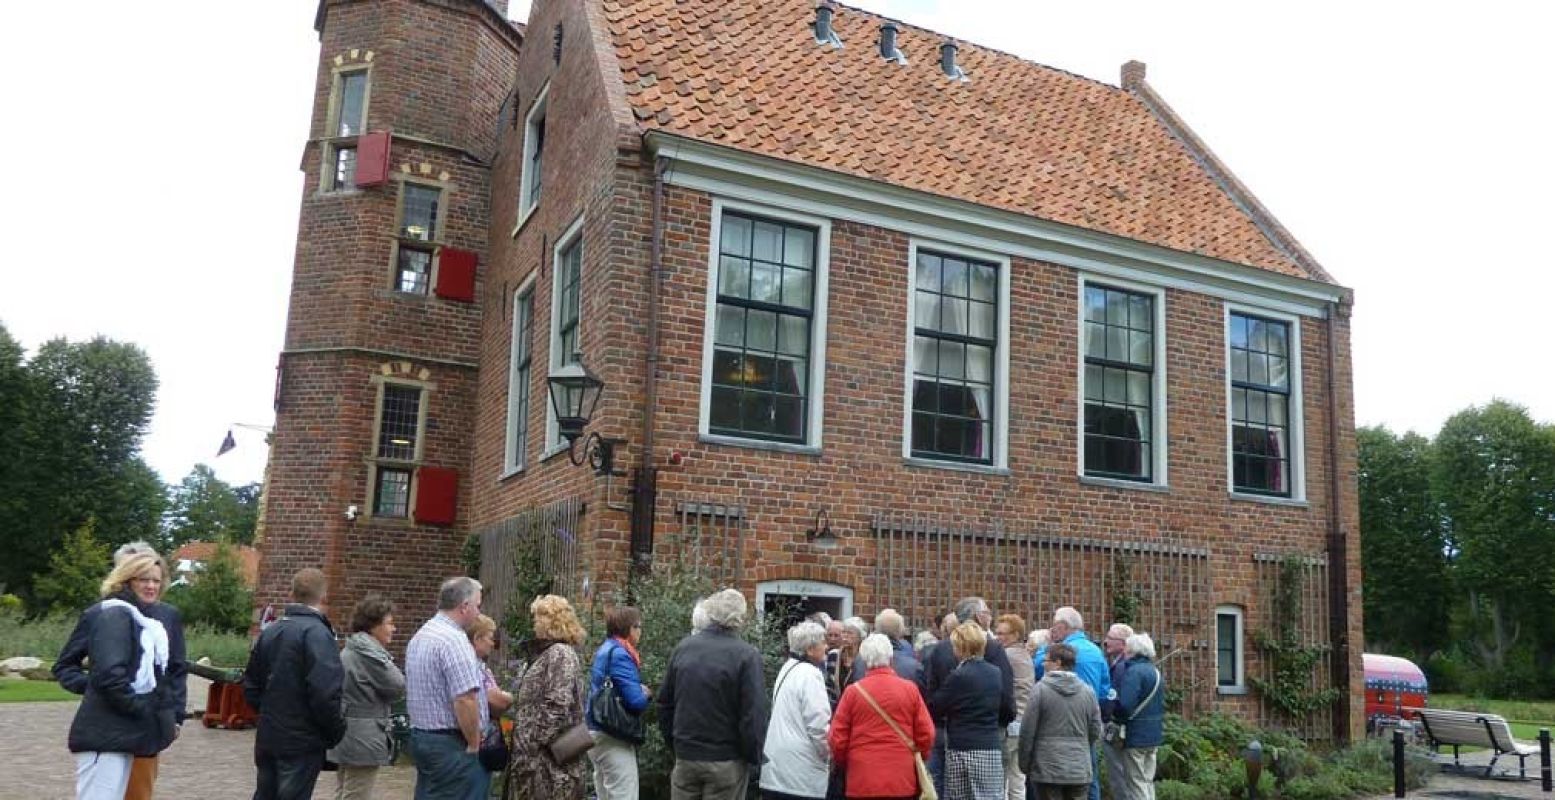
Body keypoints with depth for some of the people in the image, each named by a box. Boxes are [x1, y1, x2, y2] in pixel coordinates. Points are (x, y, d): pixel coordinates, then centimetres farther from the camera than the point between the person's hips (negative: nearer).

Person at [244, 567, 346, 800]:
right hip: (302, 742, -8)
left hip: (267, 738, 8)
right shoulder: (317, 632, -17)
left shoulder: (270, 632, 9)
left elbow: (250, 687, 15)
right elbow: (325, 694, -25)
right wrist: (336, 732, -12)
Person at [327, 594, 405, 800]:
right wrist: (389, 665, 3)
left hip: (346, 735, 10)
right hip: (363, 738, -10)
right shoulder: (369, 652, -16)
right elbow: (397, 688, -14)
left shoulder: (349, 650, 16)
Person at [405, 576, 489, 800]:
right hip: (451, 744, -10)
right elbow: (465, 700, -24)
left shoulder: (419, 637, 13)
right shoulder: (454, 639, -18)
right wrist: (474, 745, -13)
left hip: (420, 736, 10)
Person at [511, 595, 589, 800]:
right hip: (544, 755, 10)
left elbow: (557, 706, -22)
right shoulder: (551, 653, 19)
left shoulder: (560, 653, -12)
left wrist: (534, 745, -20)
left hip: (551, 755, -10)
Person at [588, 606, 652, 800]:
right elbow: (636, 701, -22)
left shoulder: (605, 650, 13)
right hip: (615, 739, -10)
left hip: (599, 734, 10)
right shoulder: (619, 654, -17)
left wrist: (640, 690, 2)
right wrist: (647, 694, -1)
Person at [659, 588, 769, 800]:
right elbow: (754, 715, -16)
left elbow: (665, 702, 8)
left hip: (685, 756, 4)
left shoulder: (683, 647, 1)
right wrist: (753, 757, -3)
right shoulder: (747, 655, -14)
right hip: (726, 762, -4)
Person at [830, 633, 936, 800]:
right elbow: (926, 735, 0)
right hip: (902, 782, 1)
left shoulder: (853, 691, -5)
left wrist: (844, 765, 17)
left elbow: (837, 739, -2)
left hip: (862, 783, -1)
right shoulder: (910, 689, -2)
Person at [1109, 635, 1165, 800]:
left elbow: (1124, 706, -27)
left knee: (1136, 783, -1)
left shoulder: (1133, 671, -19)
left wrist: (1112, 714, -10)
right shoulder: (1155, 670, 12)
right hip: (1154, 735, 9)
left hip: (1136, 736, -9)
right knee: (1148, 781, 17)